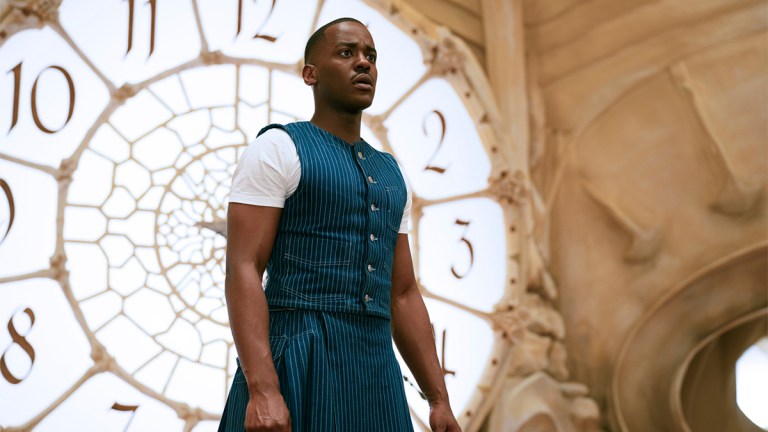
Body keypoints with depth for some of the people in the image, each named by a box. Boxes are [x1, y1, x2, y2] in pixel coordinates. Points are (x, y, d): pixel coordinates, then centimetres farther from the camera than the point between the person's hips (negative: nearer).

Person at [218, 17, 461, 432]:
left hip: (376, 376, 6)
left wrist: (439, 398, 11)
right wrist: (262, 390, -23)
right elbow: (242, 271, -11)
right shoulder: (276, 149, -1)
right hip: (300, 368, -6)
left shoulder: (389, 174, 19)